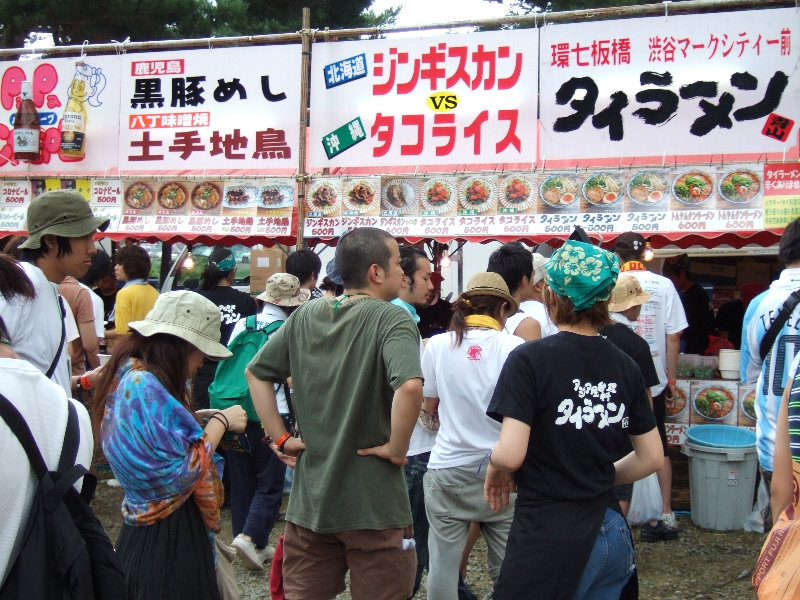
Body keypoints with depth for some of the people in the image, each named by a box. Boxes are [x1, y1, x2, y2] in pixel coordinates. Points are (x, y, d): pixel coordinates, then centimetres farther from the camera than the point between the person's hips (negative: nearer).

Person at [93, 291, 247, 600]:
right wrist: (220, 422, -12)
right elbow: (184, 470, -23)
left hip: (145, 525, 10)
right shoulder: (146, 386, -23)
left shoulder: (129, 373, 6)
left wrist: (193, 419, 4)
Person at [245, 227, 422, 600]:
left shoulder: (305, 316, 4)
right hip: (373, 505, -5)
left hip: (309, 499, 5)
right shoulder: (391, 318, -14)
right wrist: (397, 448, -17)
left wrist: (280, 437, 10)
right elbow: (409, 387, -31)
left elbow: (256, 372, 12)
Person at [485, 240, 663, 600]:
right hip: (610, 534, 6)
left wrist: (494, 471, 0)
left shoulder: (530, 359, -14)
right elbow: (652, 457, 8)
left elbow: (509, 455, -21)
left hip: (548, 539, -6)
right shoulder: (625, 367, 2)